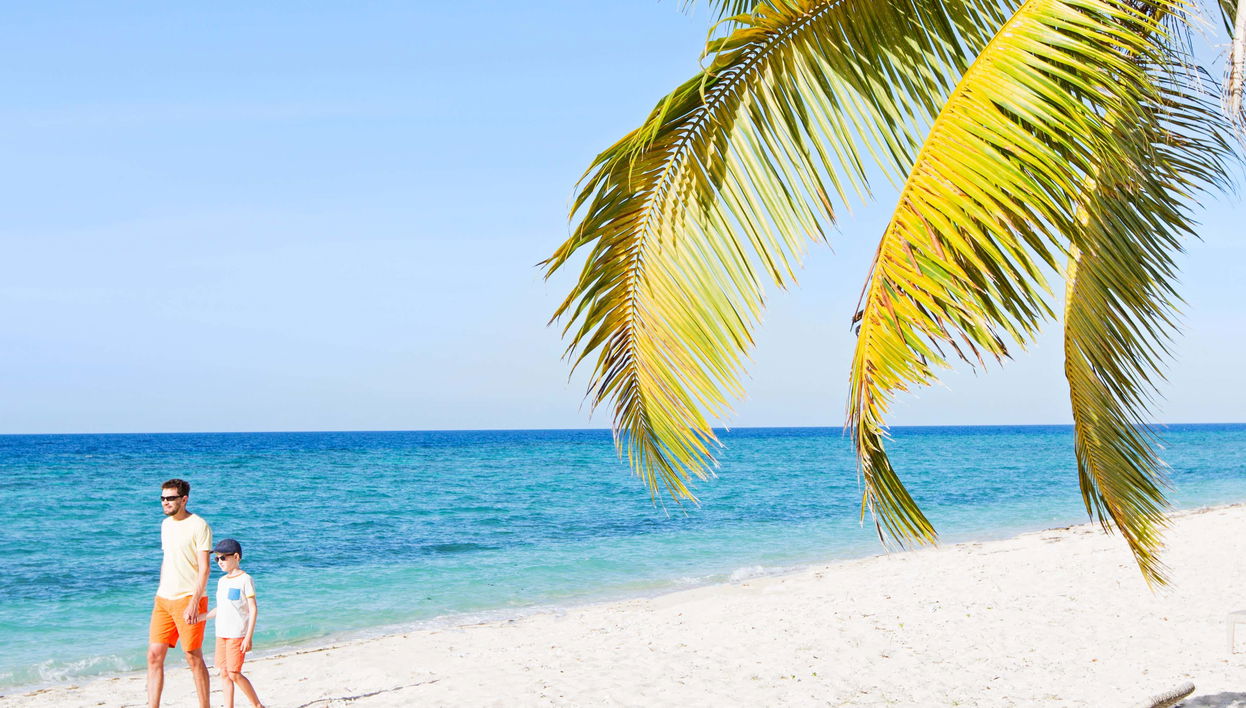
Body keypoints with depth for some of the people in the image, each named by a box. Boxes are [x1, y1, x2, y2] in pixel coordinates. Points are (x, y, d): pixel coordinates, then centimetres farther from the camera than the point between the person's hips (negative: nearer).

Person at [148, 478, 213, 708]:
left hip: (188, 599, -7)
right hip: (164, 599, 7)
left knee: (194, 658, -2)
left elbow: (204, 569, -14)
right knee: (154, 655, 2)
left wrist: (194, 603, -21)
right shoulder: (166, 524, 14)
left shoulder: (199, 526, -10)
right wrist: (159, 597, 20)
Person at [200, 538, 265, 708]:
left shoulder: (245, 579, -8)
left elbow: (253, 609, -10)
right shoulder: (222, 581, 15)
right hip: (221, 634, 7)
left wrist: (248, 637, -15)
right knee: (224, 673, 6)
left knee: (234, 673, -9)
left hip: (237, 635, -7)